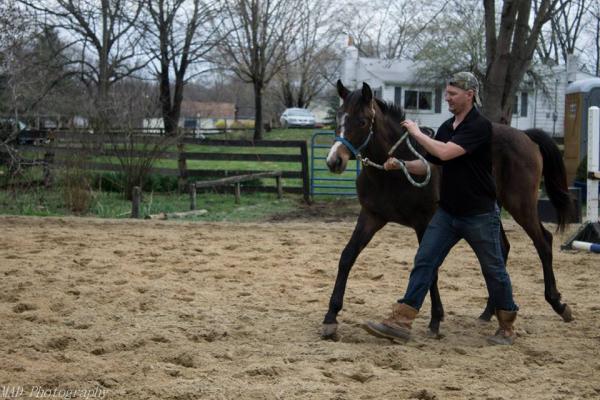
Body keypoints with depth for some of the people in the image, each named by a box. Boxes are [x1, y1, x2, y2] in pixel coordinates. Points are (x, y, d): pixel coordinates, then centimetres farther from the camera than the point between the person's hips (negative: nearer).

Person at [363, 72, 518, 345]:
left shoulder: (480, 126, -16)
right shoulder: (447, 128, 9)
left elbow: (445, 153, -28)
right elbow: (429, 165, 13)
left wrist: (417, 133, -15)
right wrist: (400, 165, -4)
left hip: (479, 215, -7)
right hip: (447, 212, 7)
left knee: (494, 271, 7)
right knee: (424, 262, -2)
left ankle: (507, 328, 22)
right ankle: (401, 322, -4)